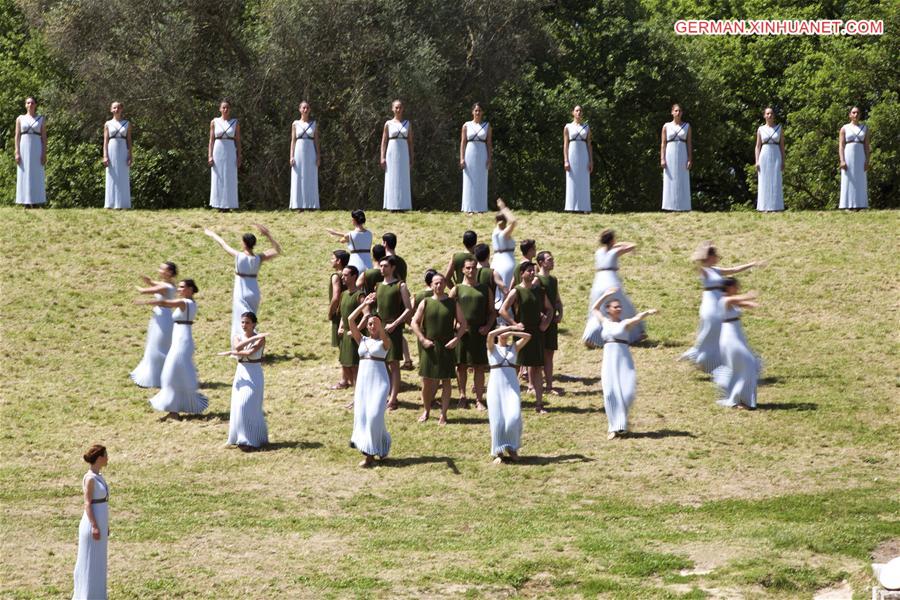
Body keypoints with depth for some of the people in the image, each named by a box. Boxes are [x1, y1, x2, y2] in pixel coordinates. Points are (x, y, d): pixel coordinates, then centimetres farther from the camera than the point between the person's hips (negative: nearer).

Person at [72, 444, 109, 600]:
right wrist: (94, 527, -22)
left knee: (97, 563, 14)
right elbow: (87, 504, -19)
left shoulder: (98, 476, 11)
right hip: (93, 524, -9)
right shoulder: (90, 478, -17)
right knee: (90, 563, -2)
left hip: (100, 523, 9)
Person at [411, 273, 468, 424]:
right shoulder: (425, 303, 4)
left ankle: (443, 414, 5)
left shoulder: (453, 303, 3)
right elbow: (415, 323, 4)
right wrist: (422, 339, -7)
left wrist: (456, 339, -9)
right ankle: (426, 411, 21)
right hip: (429, 347, 1)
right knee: (427, 381, 3)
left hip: (446, 347, 0)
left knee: (446, 381, 0)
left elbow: (463, 324, 5)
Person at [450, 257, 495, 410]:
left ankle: (479, 399, 4)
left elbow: (491, 311, 12)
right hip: (462, 332, -1)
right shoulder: (457, 289, 6)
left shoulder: (485, 289, 11)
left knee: (479, 367, 0)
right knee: (461, 366, 3)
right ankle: (462, 397, 14)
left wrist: (488, 326, -4)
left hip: (480, 332, 1)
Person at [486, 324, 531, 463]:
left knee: (513, 417, -13)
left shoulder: (514, 347, 15)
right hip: (496, 385, -1)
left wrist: (511, 332, -1)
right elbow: (490, 334, -11)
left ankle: (512, 448, 5)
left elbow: (528, 336, 2)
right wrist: (510, 327, -8)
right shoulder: (492, 348, 9)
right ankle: (498, 452, 3)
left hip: (512, 385, 1)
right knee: (497, 419, -5)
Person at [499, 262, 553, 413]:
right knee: (516, 366, 1)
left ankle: (539, 403, 3)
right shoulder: (516, 291, -7)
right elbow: (503, 310, -13)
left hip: (537, 333, 4)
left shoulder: (539, 291, 9)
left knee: (537, 367, 2)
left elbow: (549, 309, 20)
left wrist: (546, 321, 2)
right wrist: (515, 324, -17)